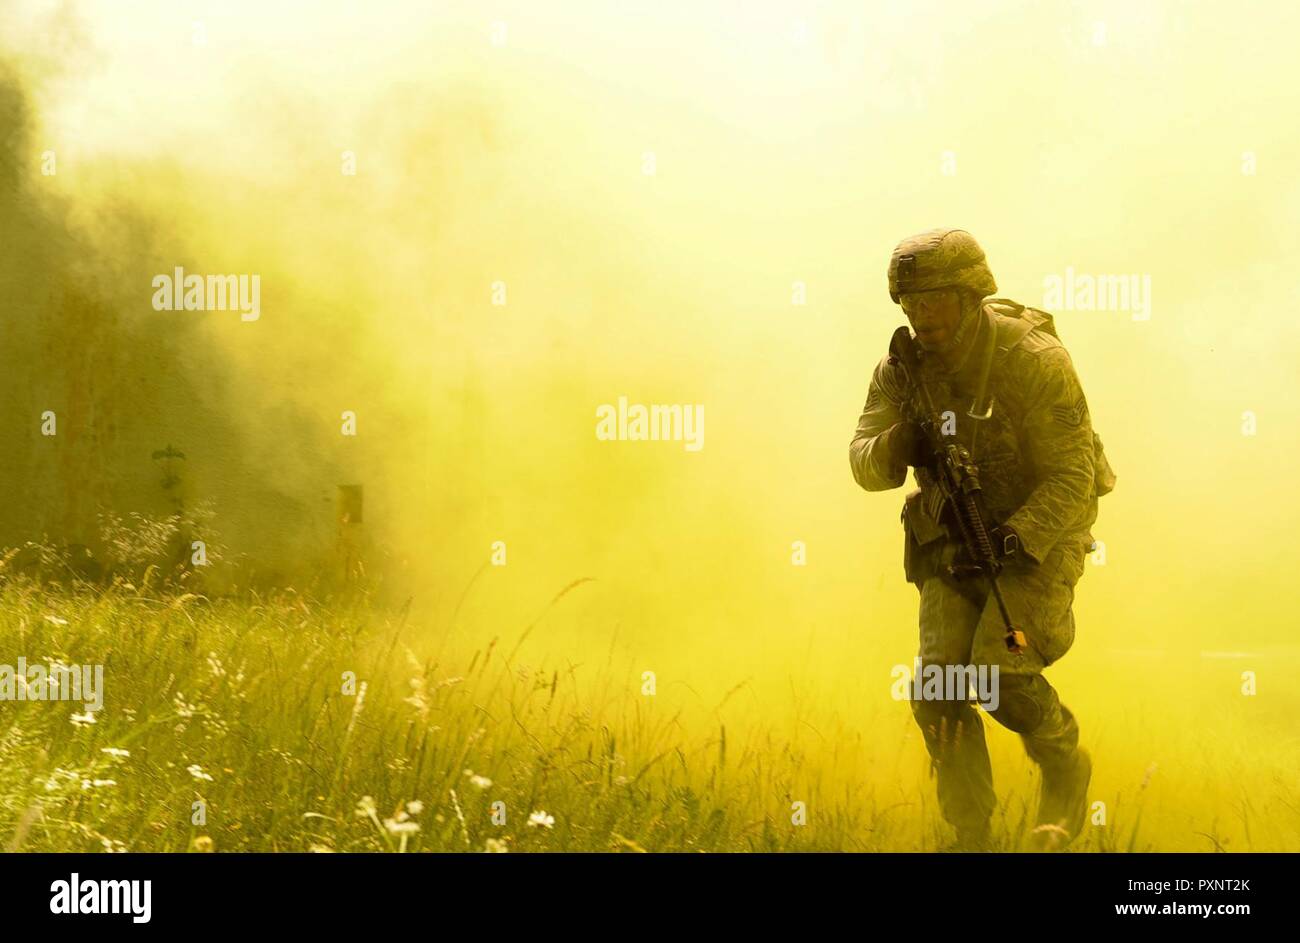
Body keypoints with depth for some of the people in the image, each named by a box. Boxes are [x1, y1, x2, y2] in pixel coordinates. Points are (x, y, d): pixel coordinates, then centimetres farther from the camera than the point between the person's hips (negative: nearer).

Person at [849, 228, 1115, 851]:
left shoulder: (1035, 362, -21)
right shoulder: (902, 367, -6)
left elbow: (1073, 477, -21)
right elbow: (866, 466, -5)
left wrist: (1014, 540, -32)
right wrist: (897, 447, -29)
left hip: (1039, 535, -5)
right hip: (950, 543, 5)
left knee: (1002, 673, -19)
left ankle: (1065, 765, 12)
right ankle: (972, 837, 4)